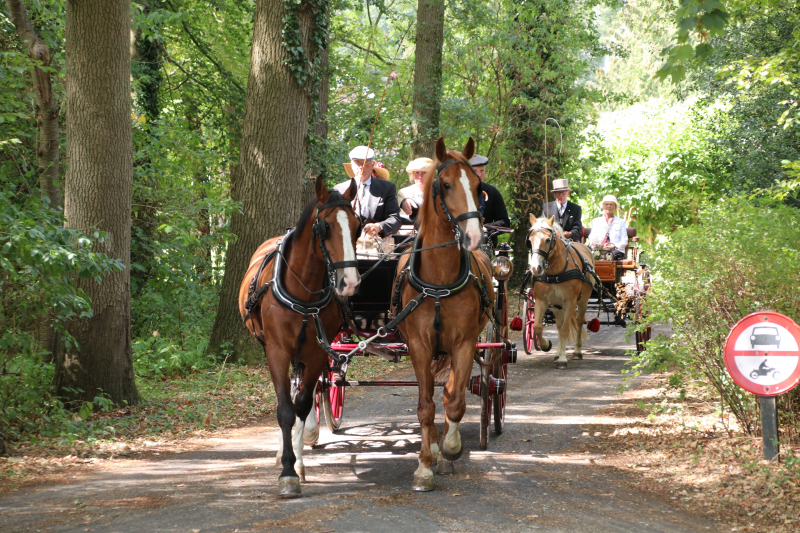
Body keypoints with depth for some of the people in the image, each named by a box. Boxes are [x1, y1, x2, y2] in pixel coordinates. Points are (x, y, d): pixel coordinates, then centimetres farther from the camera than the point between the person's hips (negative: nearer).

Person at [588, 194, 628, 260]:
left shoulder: (621, 222, 21)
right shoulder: (596, 221, 25)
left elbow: (624, 241, 11)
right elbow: (591, 239, 14)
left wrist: (614, 246, -11)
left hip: (616, 250, 0)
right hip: (599, 250, 0)